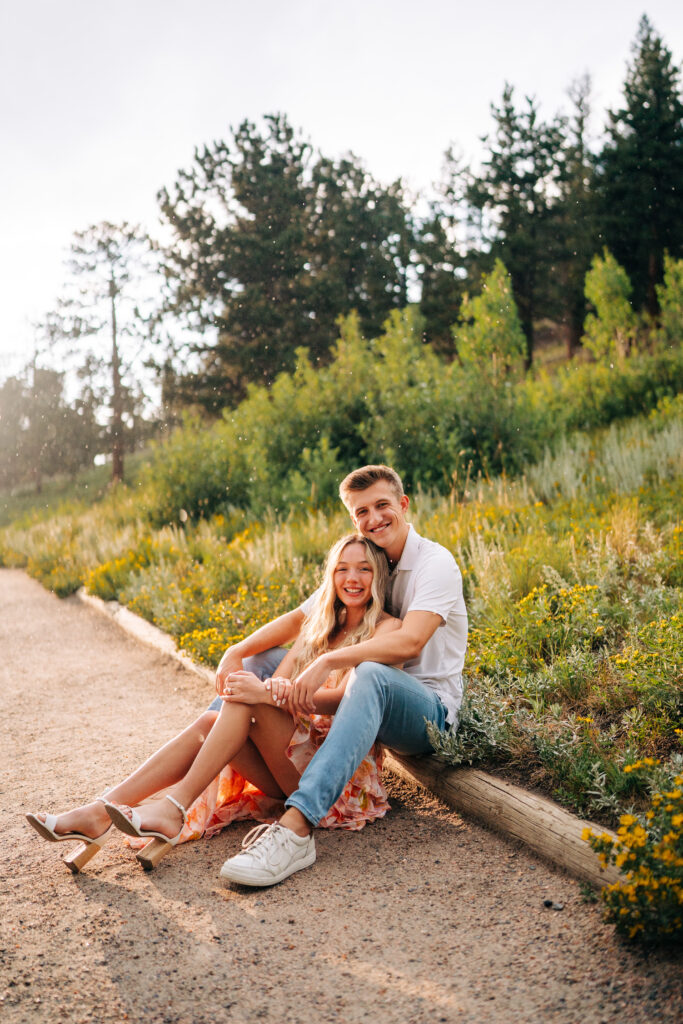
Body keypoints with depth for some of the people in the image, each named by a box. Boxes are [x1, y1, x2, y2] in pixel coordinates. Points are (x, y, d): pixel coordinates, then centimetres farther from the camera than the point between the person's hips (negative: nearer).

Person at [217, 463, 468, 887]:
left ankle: (296, 828, -52)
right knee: (261, 661, 0)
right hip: (374, 706, 7)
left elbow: (410, 642, -28)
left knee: (370, 675, -41)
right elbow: (297, 619, 8)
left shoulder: (435, 562, -12)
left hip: (429, 712, -7)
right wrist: (237, 651, -9)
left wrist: (327, 661, -36)